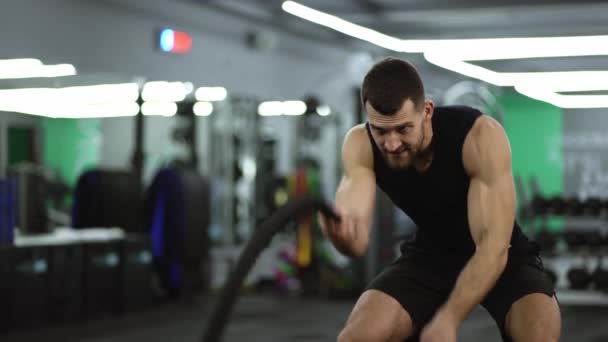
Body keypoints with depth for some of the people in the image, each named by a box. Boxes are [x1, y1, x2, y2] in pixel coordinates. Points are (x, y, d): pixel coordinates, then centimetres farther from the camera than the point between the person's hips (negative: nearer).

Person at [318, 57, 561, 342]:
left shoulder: (480, 136, -32)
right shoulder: (361, 145, -21)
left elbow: (494, 246, -34)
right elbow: (357, 241, -32)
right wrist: (341, 233, -57)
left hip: (500, 256, -3)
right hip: (430, 254, 3)